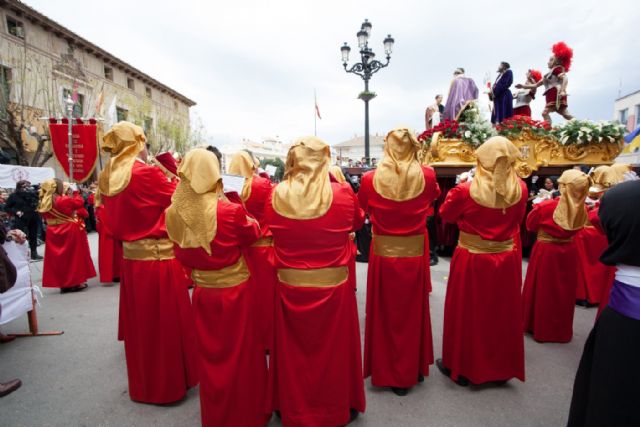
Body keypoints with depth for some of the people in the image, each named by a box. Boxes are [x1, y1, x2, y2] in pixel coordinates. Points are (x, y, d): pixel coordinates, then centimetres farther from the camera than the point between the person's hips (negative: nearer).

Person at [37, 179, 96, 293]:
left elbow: (46, 218, 12)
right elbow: (80, 202, -4)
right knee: (74, 256, 6)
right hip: (71, 232, -6)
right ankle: (76, 282, 10)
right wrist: (75, 192, 9)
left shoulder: (44, 204, 3)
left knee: (58, 258, 11)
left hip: (53, 234, 6)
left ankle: (63, 284, 17)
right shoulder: (64, 200, -17)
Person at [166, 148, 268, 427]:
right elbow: (253, 234, -5)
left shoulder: (174, 213, -9)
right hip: (236, 291, -4)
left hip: (203, 292, 4)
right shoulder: (230, 211, -24)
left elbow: (181, 254, 4)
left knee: (211, 356, 22)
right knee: (242, 354, 16)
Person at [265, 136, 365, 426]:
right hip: (333, 286, -1)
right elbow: (357, 222, 7)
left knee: (292, 352, 21)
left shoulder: (276, 197, -10)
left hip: (290, 287, 2)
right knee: (334, 350, 20)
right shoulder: (343, 194, -14)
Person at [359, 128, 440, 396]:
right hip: (415, 254, 1)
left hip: (383, 254, -1)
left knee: (385, 314, 14)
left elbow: (363, 209, 8)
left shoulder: (370, 179, -10)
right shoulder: (426, 176, -7)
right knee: (413, 313, 18)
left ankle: (387, 373, 29)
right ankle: (412, 371, 36)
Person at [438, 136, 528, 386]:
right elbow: (517, 220, 11)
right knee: (502, 314, 18)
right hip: (506, 259, 4)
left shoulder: (466, 190, -18)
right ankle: (501, 367, 35)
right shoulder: (520, 189, -6)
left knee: (467, 313, 11)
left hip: (471, 260, -4)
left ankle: (462, 367, 27)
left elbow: (445, 215, -1)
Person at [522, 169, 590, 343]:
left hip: (545, 252, -4)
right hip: (569, 252, 4)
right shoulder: (582, 209, -8)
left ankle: (540, 327, 24)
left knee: (542, 290, 11)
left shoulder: (545, 206, -20)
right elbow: (577, 229, 10)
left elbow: (530, 226, -4)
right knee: (564, 292, 16)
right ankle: (561, 330, 30)